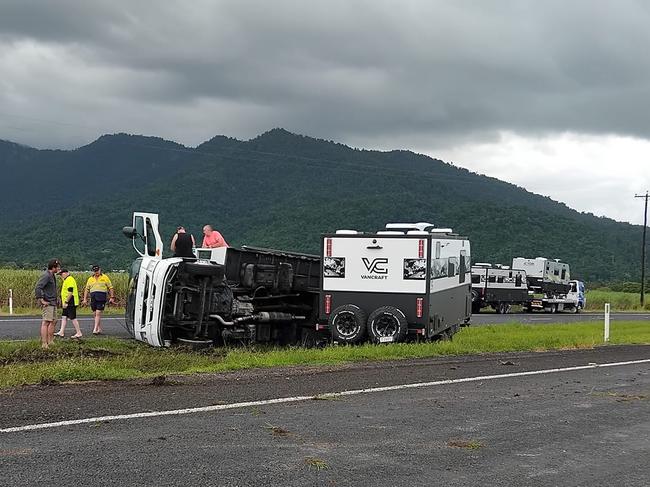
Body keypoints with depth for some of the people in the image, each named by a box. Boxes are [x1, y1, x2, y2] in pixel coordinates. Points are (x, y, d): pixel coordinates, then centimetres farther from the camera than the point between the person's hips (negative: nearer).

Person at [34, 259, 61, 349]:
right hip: (47, 303, -10)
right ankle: (44, 344, -9)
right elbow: (38, 288, -25)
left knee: (53, 321, 15)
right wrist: (42, 300, -23)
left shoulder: (52, 276, 15)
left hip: (53, 303, 10)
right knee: (46, 322, -9)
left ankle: (50, 341, 23)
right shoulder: (46, 276, -16)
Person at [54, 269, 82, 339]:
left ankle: (79, 333, -1)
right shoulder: (66, 280, 18)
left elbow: (70, 292, -23)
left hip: (71, 303, -11)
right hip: (67, 303, 11)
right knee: (64, 317, 9)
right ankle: (61, 332, 11)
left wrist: (66, 302, -23)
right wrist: (64, 302, 24)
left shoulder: (70, 280, -16)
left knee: (72, 318, -7)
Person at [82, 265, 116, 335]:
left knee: (98, 314, -12)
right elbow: (86, 289, 17)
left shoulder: (105, 277, 7)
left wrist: (112, 297, 1)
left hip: (101, 298, -4)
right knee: (95, 314, 7)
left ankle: (95, 329, -15)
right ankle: (99, 329, 17)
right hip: (93, 298, 4)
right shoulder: (90, 279, 15)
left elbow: (110, 288, 7)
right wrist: (85, 299, 10)